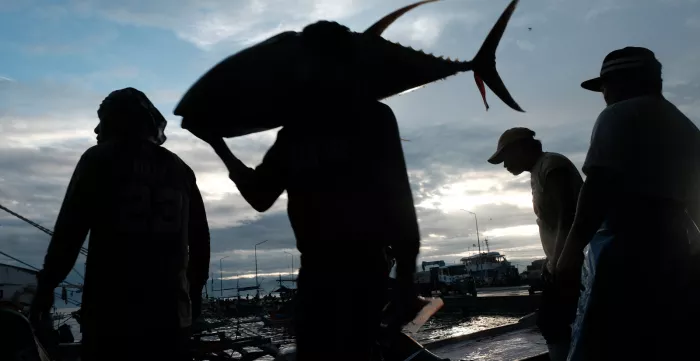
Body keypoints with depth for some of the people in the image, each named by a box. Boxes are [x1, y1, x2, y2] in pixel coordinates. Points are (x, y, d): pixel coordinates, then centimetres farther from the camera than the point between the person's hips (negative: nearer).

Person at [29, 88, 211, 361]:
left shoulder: (99, 159, 2)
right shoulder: (180, 169, 14)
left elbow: (70, 227, -5)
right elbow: (199, 237, 16)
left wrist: (47, 283, 4)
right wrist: (195, 288, 24)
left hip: (112, 304, -4)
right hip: (169, 306, 4)